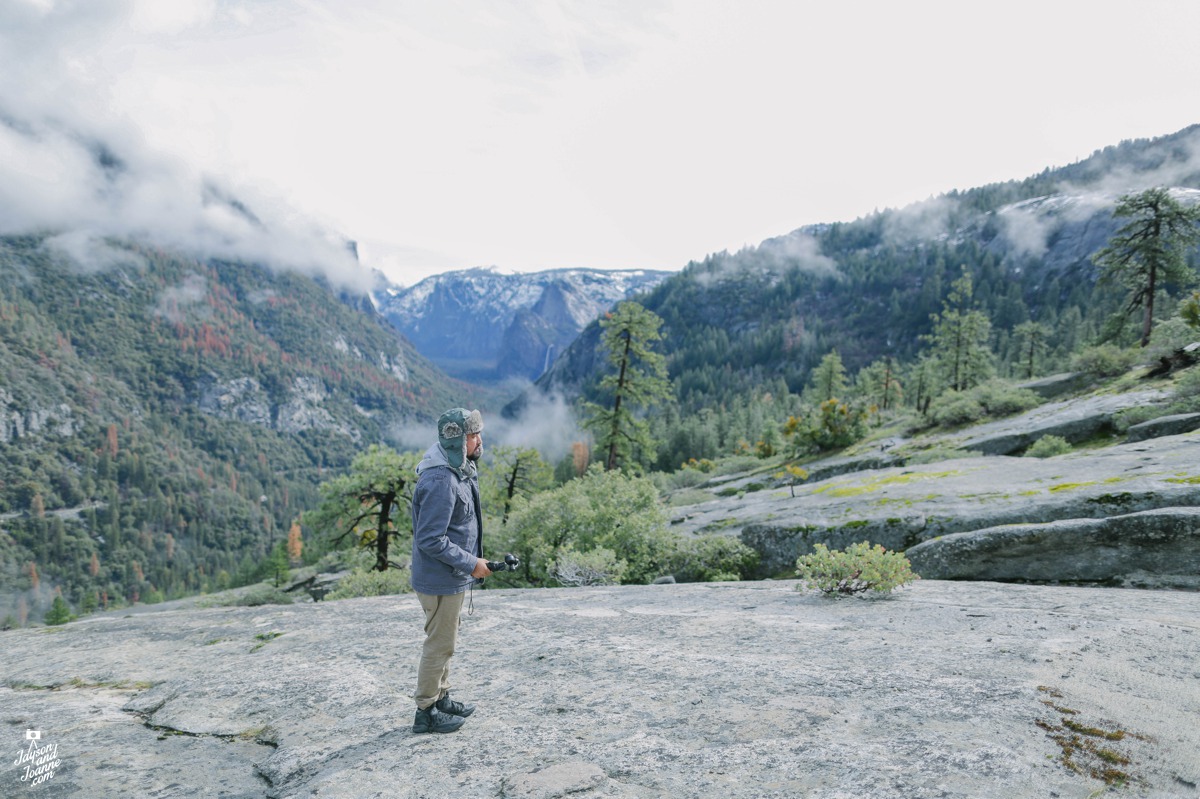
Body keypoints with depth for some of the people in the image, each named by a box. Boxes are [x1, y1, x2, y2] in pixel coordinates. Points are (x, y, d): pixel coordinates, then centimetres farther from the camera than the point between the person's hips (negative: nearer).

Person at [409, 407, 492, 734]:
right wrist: (471, 563, -22)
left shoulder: (458, 471, 4)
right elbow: (431, 540, -28)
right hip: (441, 581, -10)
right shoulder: (441, 481, -28)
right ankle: (426, 712, 21)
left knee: (445, 641, 22)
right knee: (440, 644, 5)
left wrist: (470, 561, 15)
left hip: (451, 577, 10)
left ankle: (441, 698, 38)